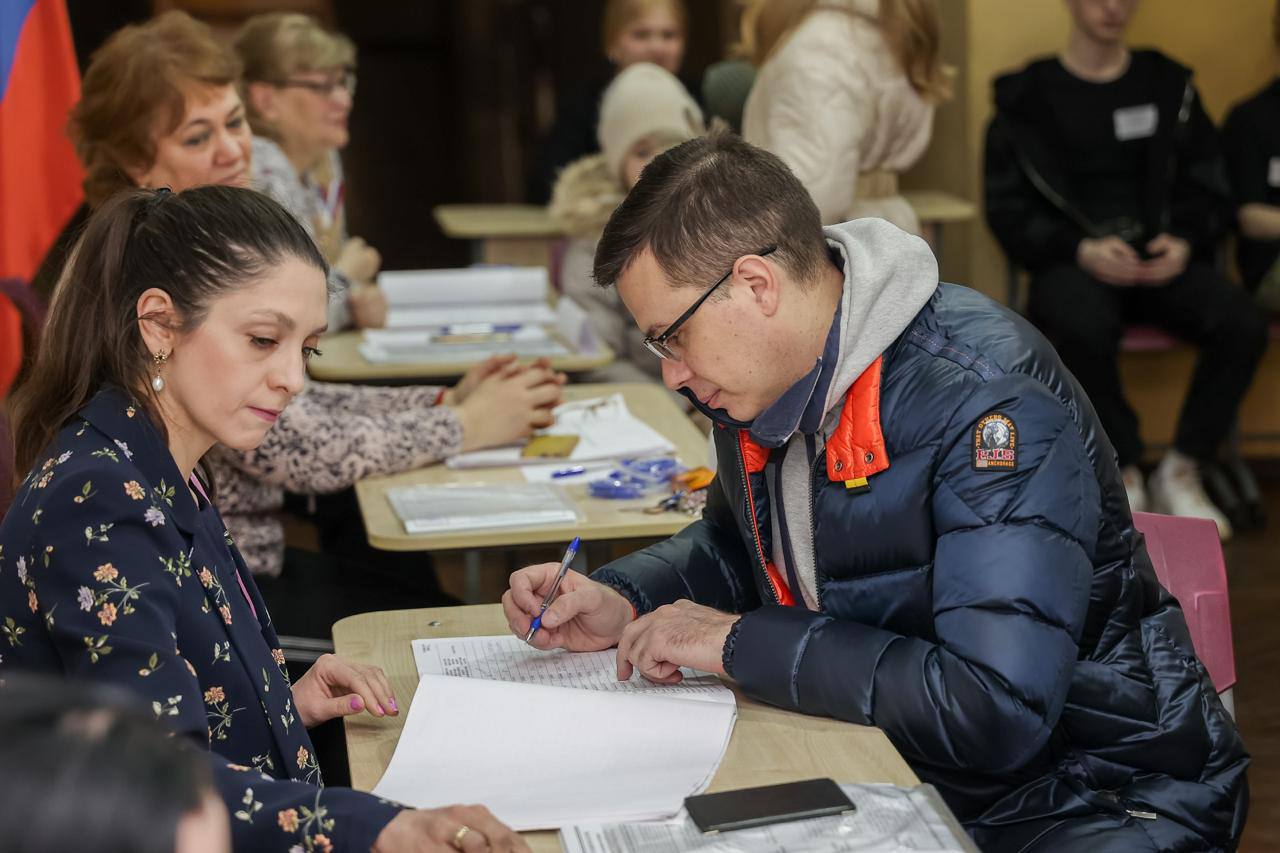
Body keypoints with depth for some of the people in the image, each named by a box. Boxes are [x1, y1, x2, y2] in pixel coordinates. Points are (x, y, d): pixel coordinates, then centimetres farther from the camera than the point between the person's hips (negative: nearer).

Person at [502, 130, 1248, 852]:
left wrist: (740, 643, -24)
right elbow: (737, 542, 22)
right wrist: (623, 603, 1)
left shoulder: (989, 398, -25)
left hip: (1097, 793, -6)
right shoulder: (766, 374, 0)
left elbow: (995, 711, -33)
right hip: (895, 770, 7)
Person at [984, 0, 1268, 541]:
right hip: (1073, 260, -3)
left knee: (1243, 327, -26)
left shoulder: (1168, 85, 14)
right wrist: (1081, 250, -15)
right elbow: (1007, 208, 1)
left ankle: (1180, 474, -8)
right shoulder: (1027, 96, 6)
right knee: (1084, 330, -38)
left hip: (1161, 258, 3)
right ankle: (1125, 477, -16)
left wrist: (1184, 242, -6)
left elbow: (1206, 186, 15)